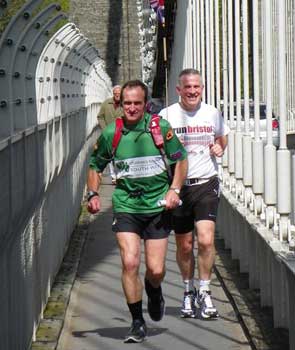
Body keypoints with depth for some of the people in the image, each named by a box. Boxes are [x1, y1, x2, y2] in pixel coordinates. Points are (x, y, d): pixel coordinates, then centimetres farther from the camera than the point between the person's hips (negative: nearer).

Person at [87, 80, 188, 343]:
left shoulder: (161, 127, -4)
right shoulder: (110, 134, -1)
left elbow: (181, 160, 6)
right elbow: (95, 166, 14)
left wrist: (174, 190, -6)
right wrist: (93, 194, 0)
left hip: (158, 206, 0)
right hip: (126, 206, 0)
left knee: (156, 270, 0)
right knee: (130, 262, -13)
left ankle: (154, 291, 39)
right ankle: (137, 323, 2)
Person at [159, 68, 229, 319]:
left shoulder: (212, 113, 5)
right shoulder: (167, 115, -2)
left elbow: (223, 137, 25)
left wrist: (219, 147, 4)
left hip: (206, 185, 0)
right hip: (178, 186, 0)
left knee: (206, 240, -14)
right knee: (184, 246, 8)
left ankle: (204, 292, 1)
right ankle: (189, 291, 29)